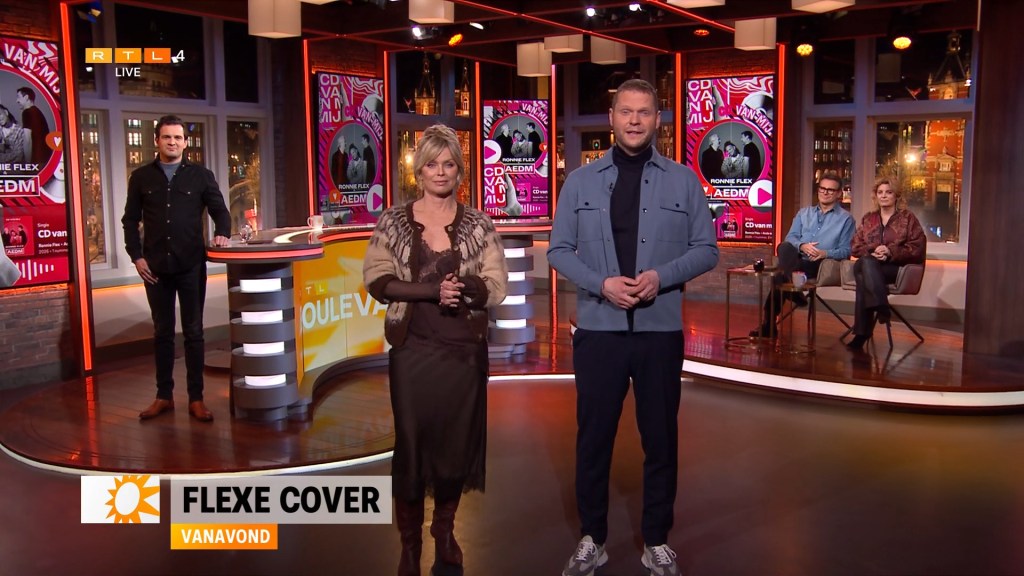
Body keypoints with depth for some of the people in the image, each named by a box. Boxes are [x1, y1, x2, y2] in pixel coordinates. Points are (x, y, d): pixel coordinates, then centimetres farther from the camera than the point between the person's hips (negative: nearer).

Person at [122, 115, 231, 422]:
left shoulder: (200, 175, 5)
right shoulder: (141, 177, 7)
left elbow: (220, 210, 6)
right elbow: (130, 220, 9)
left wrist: (221, 233, -14)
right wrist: (136, 256, -1)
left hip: (191, 266, -1)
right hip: (156, 267, 1)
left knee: (193, 332, 3)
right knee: (162, 332, 10)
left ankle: (196, 398, 9)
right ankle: (164, 396, 19)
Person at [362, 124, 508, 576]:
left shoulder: (478, 224, 4)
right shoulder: (393, 221, 3)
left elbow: (496, 286, 0)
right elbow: (376, 280, -5)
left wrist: (459, 287, -20)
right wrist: (433, 290, -17)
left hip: (464, 350, 1)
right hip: (412, 349, -1)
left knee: (457, 441, 8)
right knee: (409, 441, 2)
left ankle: (445, 530, 30)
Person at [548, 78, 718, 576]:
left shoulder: (683, 181, 4)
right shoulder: (581, 181, 4)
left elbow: (706, 249, 3)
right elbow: (558, 249, 2)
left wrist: (661, 276, -15)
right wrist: (602, 283, -14)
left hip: (660, 330, 0)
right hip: (597, 329, 0)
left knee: (660, 438, 10)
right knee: (593, 437, 8)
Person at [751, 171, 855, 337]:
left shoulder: (846, 219, 12)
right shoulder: (804, 212, 25)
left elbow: (846, 250, 2)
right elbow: (790, 237, 13)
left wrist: (825, 253, -17)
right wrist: (802, 246, -11)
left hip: (821, 265, -4)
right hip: (796, 259, 4)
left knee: (780, 276, -31)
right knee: (784, 246, -33)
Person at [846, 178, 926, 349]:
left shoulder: (907, 218, 9)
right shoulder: (868, 219, 20)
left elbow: (918, 247, 0)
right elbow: (856, 247, 14)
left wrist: (890, 252, -14)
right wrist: (872, 252, -9)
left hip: (897, 268, -3)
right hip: (869, 265, 3)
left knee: (863, 273, -34)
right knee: (865, 263, -36)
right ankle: (881, 307, -42)